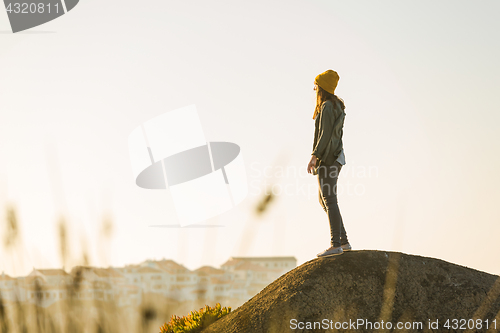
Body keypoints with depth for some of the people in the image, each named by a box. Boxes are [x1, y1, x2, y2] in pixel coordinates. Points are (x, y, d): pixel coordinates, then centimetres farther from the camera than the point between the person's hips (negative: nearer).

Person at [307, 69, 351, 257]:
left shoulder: (327, 107, -14)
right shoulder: (337, 106, 16)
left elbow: (325, 135, -20)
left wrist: (314, 157, -21)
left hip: (327, 158, -10)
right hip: (336, 157, 10)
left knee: (329, 200, -10)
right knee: (324, 199, 14)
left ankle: (336, 244, -11)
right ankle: (344, 241, 13)